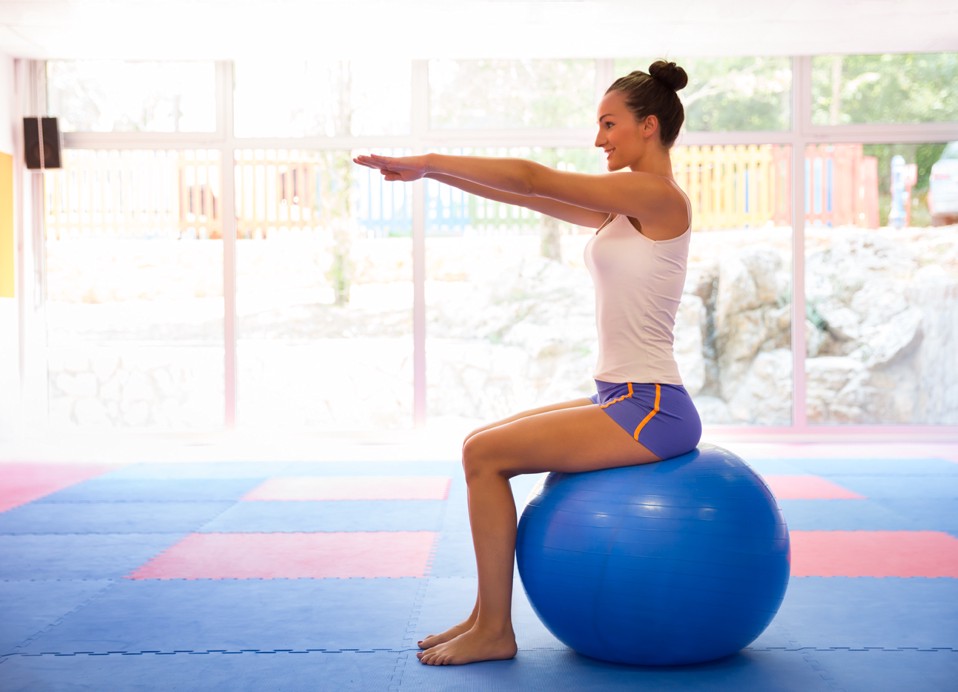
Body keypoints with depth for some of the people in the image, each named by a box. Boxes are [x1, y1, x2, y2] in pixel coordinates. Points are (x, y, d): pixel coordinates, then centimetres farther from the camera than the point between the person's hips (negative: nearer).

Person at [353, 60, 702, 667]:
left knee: (486, 455, -12)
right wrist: (433, 172, 8)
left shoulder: (659, 196, -13)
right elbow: (533, 195, 14)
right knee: (482, 446, 9)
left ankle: (496, 631, -1)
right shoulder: (627, 207, 15)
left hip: (651, 412, -10)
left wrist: (429, 161, -8)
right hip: (626, 404, 10)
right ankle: (488, 615, 14)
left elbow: (535, 179, -14)